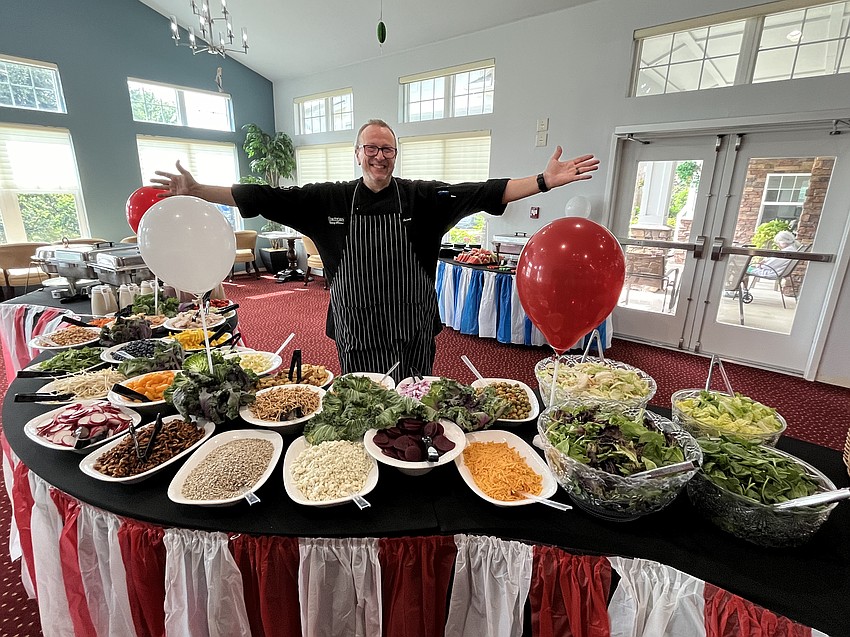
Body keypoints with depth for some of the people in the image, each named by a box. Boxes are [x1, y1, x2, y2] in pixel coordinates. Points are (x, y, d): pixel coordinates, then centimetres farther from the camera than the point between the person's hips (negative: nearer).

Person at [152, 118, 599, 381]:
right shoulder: (330, 200, 0)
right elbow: (268, 199, 1)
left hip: (412, 331, 0)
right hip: (356, 332, 1)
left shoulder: (423, 198, -2)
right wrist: (198, 192, -2)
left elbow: (483, 193, -8)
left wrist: (545, 181, -16)